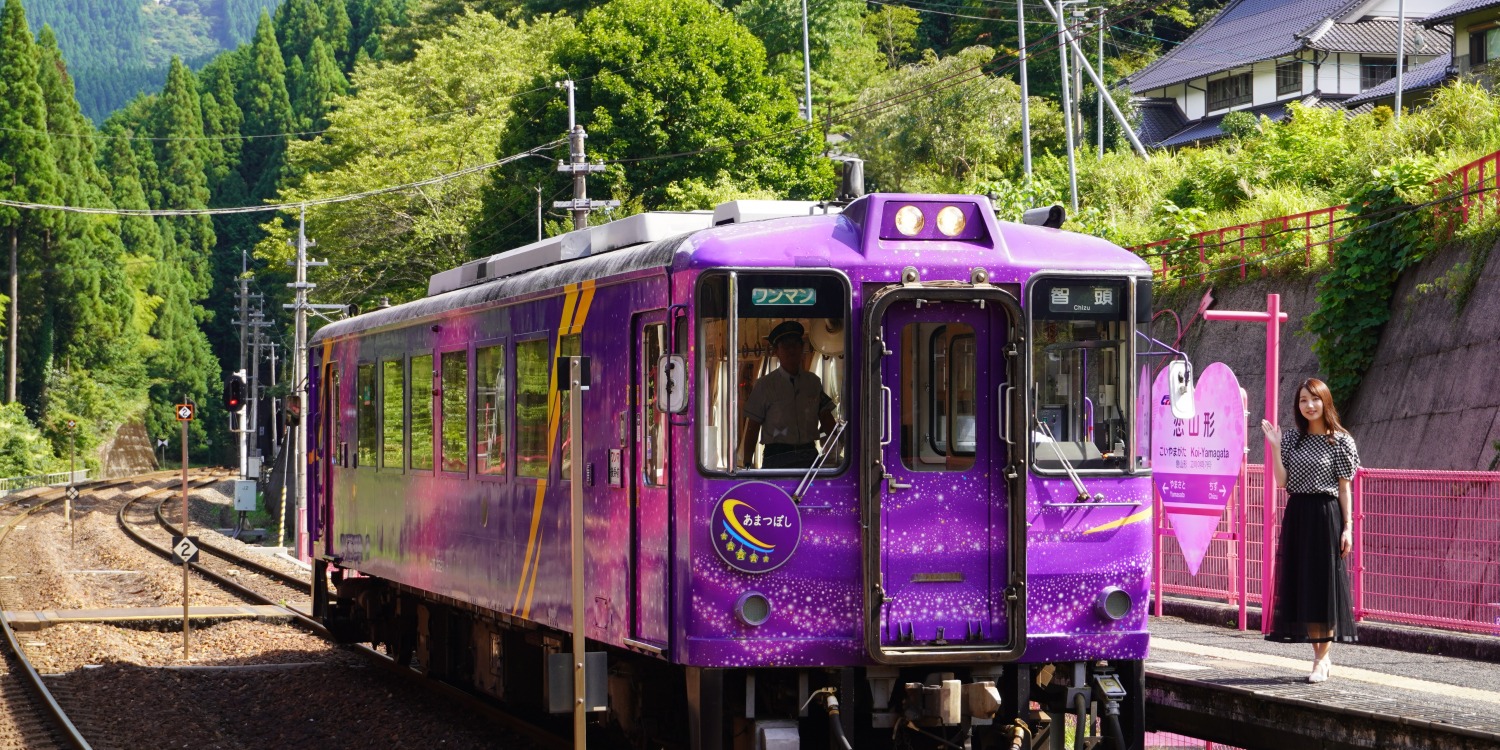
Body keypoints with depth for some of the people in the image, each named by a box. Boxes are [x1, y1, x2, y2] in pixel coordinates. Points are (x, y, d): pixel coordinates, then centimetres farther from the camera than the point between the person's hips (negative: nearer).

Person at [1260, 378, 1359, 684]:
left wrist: (1347, 527, -8)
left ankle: (1322, 657, 0)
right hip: (1296, 516, 5)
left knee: (1324, 585, -4)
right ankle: (1322, 654, 15)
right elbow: (1282, 481, 3)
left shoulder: (1340, 441, -2)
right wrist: (1275, 446, -6)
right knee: (1301, 586, 5)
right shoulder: (1292, 438, 9)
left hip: (1326, 516, -5)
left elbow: (1344, 488, -3)